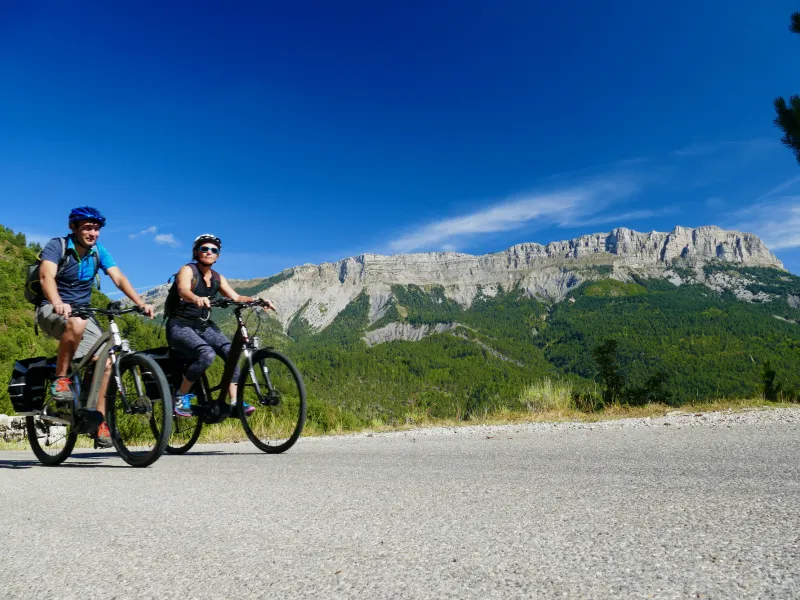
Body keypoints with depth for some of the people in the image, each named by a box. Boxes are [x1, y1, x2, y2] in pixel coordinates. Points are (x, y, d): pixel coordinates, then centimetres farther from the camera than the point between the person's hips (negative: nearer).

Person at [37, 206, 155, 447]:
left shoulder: (98, 252, 1)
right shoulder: (57, 246, -11)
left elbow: (119, 278, -10)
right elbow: (46, 276, -28)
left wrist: (141, 303, -26)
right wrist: (57, 303, -49)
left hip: (82, 312, 5)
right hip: (52, 310, -4)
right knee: (77, 323, -40)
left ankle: (99, 421, -3)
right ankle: (60, 379, -21)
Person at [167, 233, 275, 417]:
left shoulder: (218, 278, 9)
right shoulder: (187, 270, -9)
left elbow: (236, 297, 0)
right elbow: (183, 291, -30)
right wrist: (197, 299, -53)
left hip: (204, 326, 6)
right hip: (180, 326, -6)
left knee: (231, 353, -17)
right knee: (207, 354, -31)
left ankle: (234, 402, -15)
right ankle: (180, 397, -12)